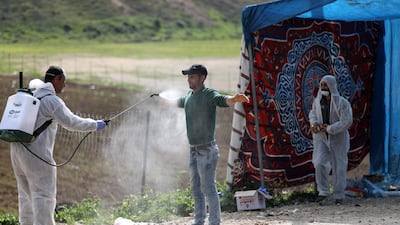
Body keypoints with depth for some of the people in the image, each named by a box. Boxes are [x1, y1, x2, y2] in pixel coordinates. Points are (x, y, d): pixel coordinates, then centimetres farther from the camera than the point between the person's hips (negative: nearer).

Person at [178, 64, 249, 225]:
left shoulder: (209, 95, -14)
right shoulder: (189, 96, 11)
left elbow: (223, 100, -35)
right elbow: (179, 102, 35)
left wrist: (234, 100, -58)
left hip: (207, 150, -9)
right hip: (194, 150, 9)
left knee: (208, 188, -7)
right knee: (195, 188, 16)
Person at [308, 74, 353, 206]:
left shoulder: (342, 103, -16)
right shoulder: (318, 101, -1)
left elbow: (347, 121, -20)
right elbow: (313, 113, 17)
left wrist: (330, 129, -23)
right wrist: (313, 123, -4)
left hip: (338, 139, -3)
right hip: (321, 137, 3)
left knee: (338, 167, 4)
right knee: (319, 164, -12)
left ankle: (339, 196, 16)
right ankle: (323, 193, -2)